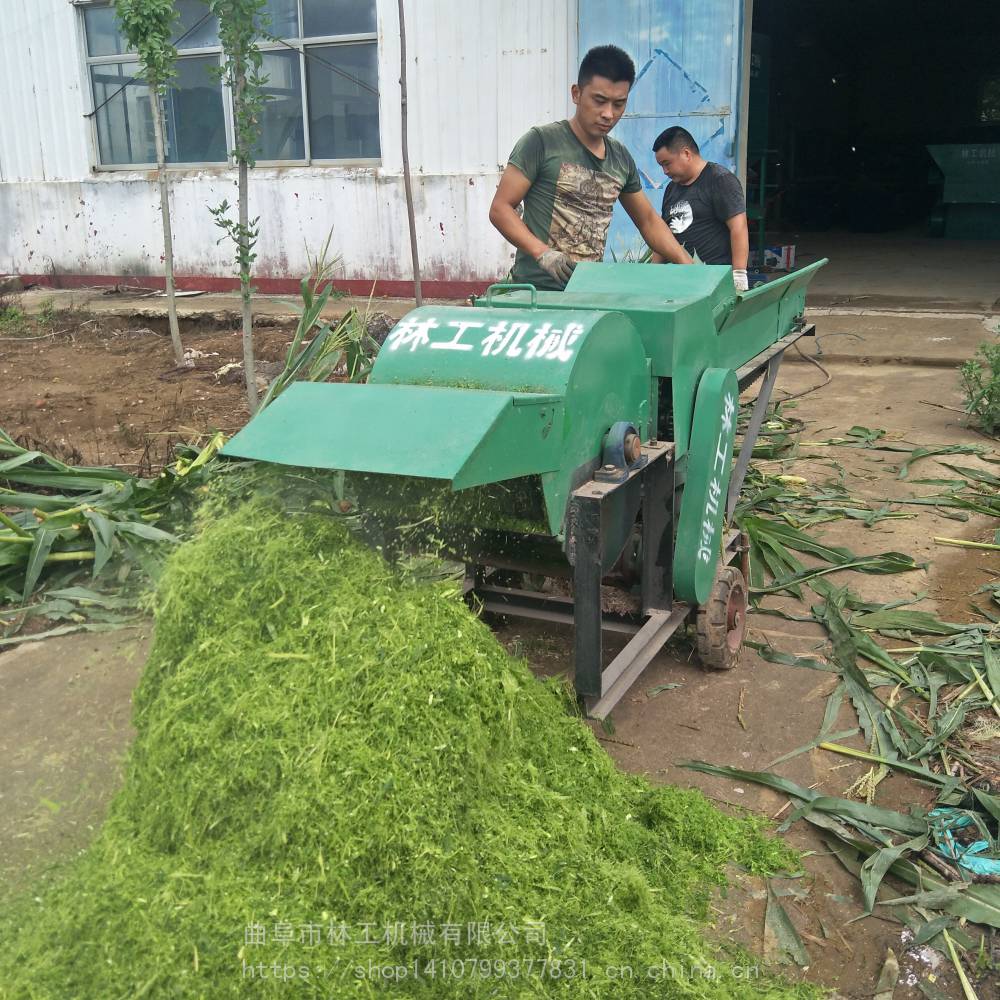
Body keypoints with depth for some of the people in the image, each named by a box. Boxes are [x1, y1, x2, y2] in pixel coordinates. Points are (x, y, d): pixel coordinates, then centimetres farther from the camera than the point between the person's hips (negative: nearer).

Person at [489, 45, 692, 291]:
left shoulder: (621, 159, 12)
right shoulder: (542, 142, -4)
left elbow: (648, 220, 21)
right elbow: (500, 208, -7)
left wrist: (691, 270, 9)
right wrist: (543, 253, -21)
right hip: (539, 289, -5)